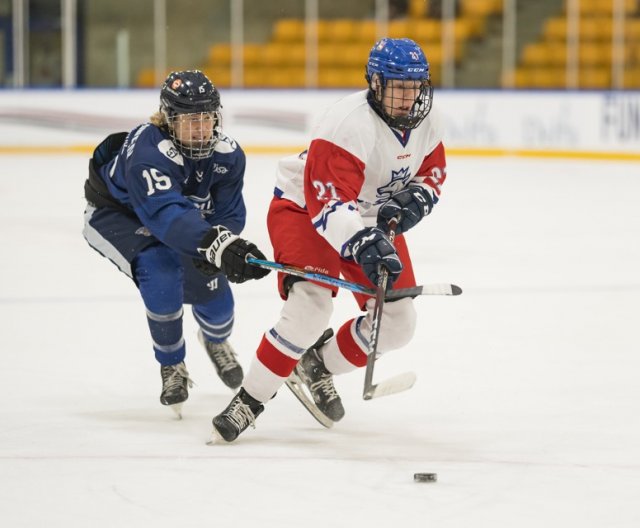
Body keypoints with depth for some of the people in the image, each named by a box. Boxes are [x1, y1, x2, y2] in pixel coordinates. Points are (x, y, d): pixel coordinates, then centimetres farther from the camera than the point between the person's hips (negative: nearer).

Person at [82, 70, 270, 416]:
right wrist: (218, 244, -71)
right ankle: (172, 367, -6)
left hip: (172, 210, 6)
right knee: (161, 272, -31)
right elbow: (167, 215, -56)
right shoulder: (147, 151, -42)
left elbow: (229, 215, -18)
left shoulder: (227, 155, -22)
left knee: (214, 296, 3)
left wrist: (221, 250, -41)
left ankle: (215, 340, 44)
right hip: (114, 214, -6)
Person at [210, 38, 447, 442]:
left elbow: (432, 174, 7)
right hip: (304, 209, -7)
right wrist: (362, 246, -51)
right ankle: (250, 401, -19)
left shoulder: (426, 123, -9)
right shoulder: (349, 124, -32)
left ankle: (319, 365, 24)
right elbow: (328, 202, -37)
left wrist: (414, 200, -16)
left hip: (372, 219, 7)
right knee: (310, 306, -29)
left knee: (397, 324, 0)